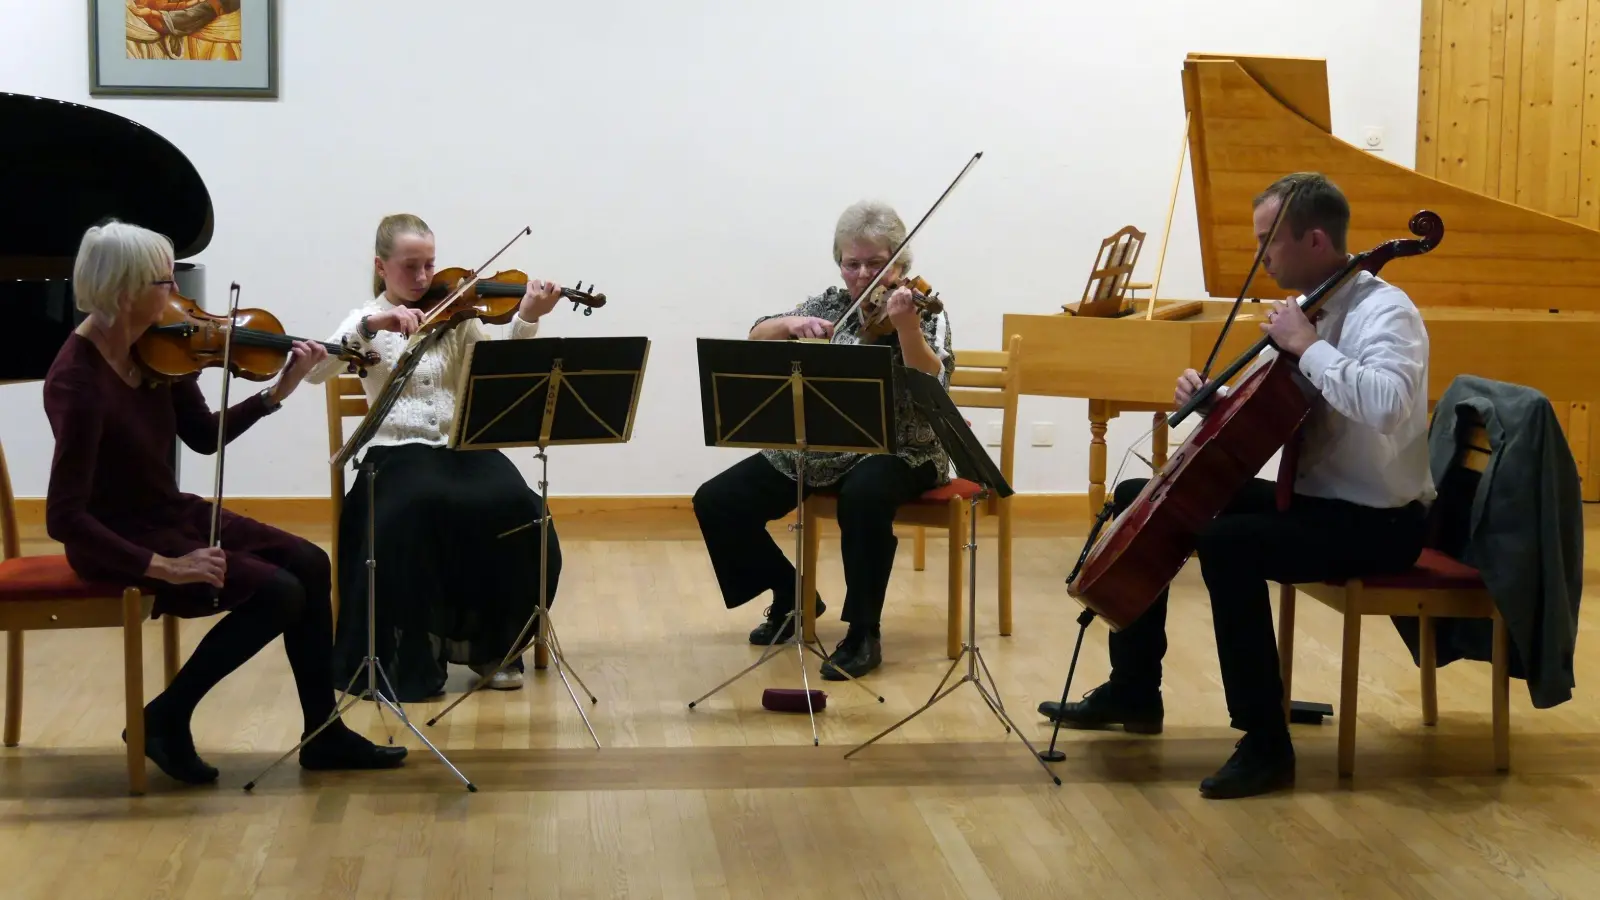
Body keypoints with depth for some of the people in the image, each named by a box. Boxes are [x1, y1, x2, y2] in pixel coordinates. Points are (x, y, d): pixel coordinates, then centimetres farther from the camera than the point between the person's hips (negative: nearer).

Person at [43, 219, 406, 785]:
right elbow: (65, 518, -28)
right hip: (120, 541, -8)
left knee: (309, 564, 0)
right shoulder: (78, 381, -27)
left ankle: (325, 735, 9)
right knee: (278, 593, -17)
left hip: (173, 516, 8)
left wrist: (279, 391, -2)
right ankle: (166, 719, -1)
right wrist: (164, 567, -28)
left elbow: (204, 437, 10)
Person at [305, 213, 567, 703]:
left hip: (462, 446, 3)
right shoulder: (366, 320, 6)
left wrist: (527, 319, -19)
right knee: (417, 510, -37)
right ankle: (411, 660, -17)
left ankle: (492, 643, -5)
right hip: (398, 452, -3)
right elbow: (314, 371, -13)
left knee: (516, 509, -27)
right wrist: (372, 326, -26)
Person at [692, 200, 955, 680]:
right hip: (819, 447, 6)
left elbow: (932, 386, -24)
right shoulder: (830, 304, 7)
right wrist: (791, 324, -18)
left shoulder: (923, 312, -6)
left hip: (900, 451, -5)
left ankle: (863, 634, -24)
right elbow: (756, 339, 3)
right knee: (716, 501, -9)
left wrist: (906, 328, -40)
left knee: (863, 496, -41)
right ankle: (792, 596, 13)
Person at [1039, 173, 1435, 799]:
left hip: (1376, 520, -10)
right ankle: (1133, 691, 18)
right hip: (1307, 496, 10)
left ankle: (1267, 744, -24)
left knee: (1226, 542, -35)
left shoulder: (1384, 311, -19)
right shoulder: (1311, 307, 8)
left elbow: (1385, 405, -40)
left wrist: (1308, 347, -30)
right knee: (1139, 500, 10)